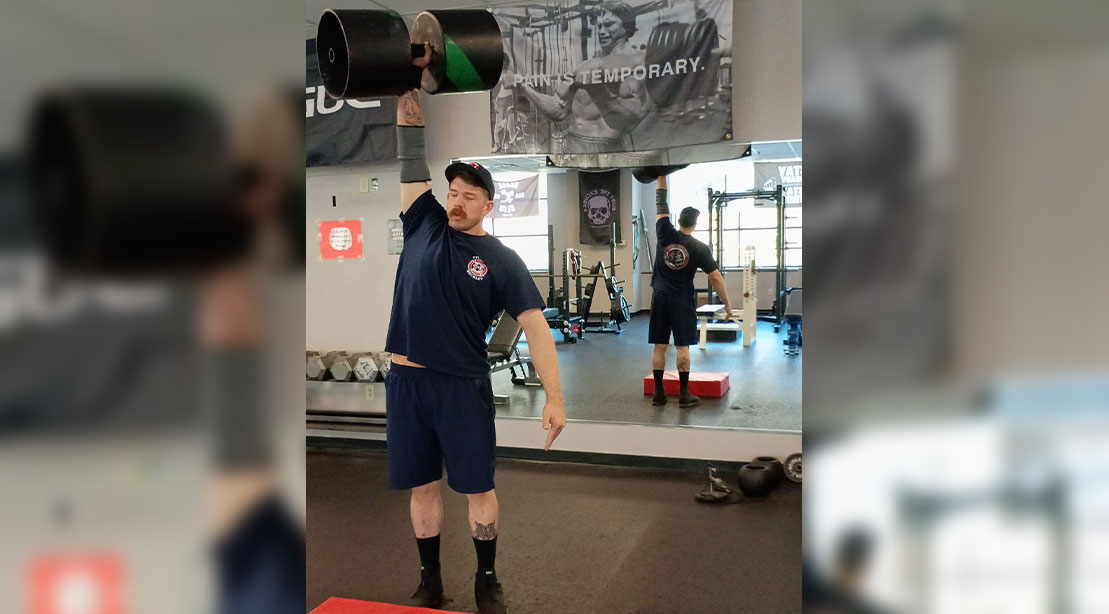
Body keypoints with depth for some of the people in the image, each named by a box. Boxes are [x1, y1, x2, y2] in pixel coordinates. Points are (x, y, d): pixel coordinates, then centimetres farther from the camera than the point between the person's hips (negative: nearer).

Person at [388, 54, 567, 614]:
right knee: (422, 486, 12)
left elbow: (535, 326, -10)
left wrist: (553, 396, -19)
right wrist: (409, 108, -7)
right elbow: (411, 165, 2)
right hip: (406, 380, 3)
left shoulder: (501, 260, -3)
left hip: (464, 386, -3)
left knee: (478, 486, 6)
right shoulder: (423, 225, 6)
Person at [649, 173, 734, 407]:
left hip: (660, 297, 3)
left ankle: (658, 393, 8)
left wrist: (662, 177, 14)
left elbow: (661, 205, 7)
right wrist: (727, 304, 1)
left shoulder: (665, 235, -3)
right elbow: (715, 278, -7)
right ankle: (684, 395, 2)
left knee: (660, 346, 5)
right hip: (682, 300, -2)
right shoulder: (699, 248, -7)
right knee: (682, 347, 0)